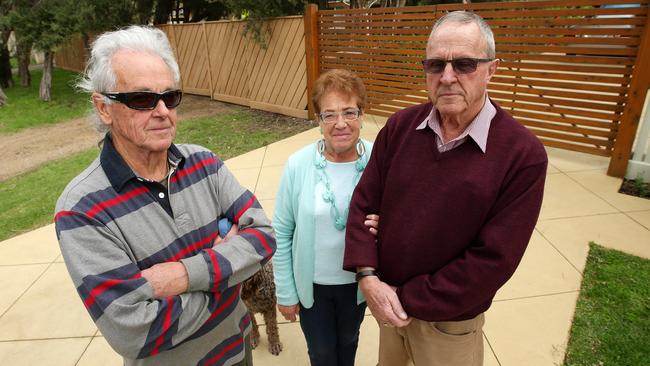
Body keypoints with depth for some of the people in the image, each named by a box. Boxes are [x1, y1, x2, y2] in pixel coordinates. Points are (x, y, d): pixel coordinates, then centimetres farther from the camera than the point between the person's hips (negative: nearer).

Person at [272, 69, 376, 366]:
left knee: (348, 342, 29)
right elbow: (281, 233, -9)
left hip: (358, 280, 1)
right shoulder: (298, 165, -18)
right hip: (311, 283, -1)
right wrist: (285, 292, -4)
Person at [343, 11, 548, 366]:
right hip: (386, 301, 4)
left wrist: (408, 299, -17)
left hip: (450, 320, -3)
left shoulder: (523, 154, -20)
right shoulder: (400, 126, -8)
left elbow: (494, 260, -21)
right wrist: (368, 277, -15)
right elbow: (364, 203, -4)